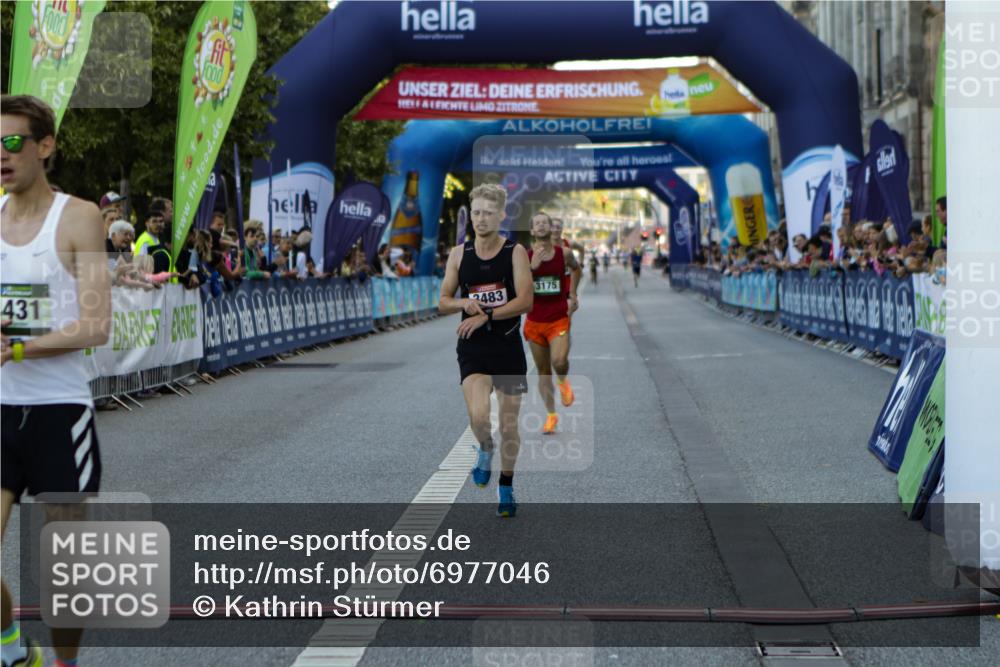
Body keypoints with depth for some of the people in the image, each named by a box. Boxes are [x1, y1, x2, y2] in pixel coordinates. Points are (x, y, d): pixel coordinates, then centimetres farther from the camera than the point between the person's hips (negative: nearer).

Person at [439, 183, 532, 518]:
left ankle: (506, 488, 26)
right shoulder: (458, 254, 5)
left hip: (509, 348, 0)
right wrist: (464, 303, -12)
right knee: (478, 416, -22)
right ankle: (485, 450, 12)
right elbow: (443, 302, 9)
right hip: (473, 349, 1)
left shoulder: (515, 252, -3)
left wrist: (486, 316, -19)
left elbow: (526, 301, -12)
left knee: (509, 424, 7)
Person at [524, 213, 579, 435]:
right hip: (535, 321, 1)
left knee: (559, 362, -25)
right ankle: (551, 415, 21)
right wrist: (532, 267, -26)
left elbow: (576, 268, 23)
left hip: (559, 320, -1)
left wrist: (572, 293, 20)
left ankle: (563, 381, 10)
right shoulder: (525, 257, -4)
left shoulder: (564, 254, -1)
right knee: (543, 371, 8)